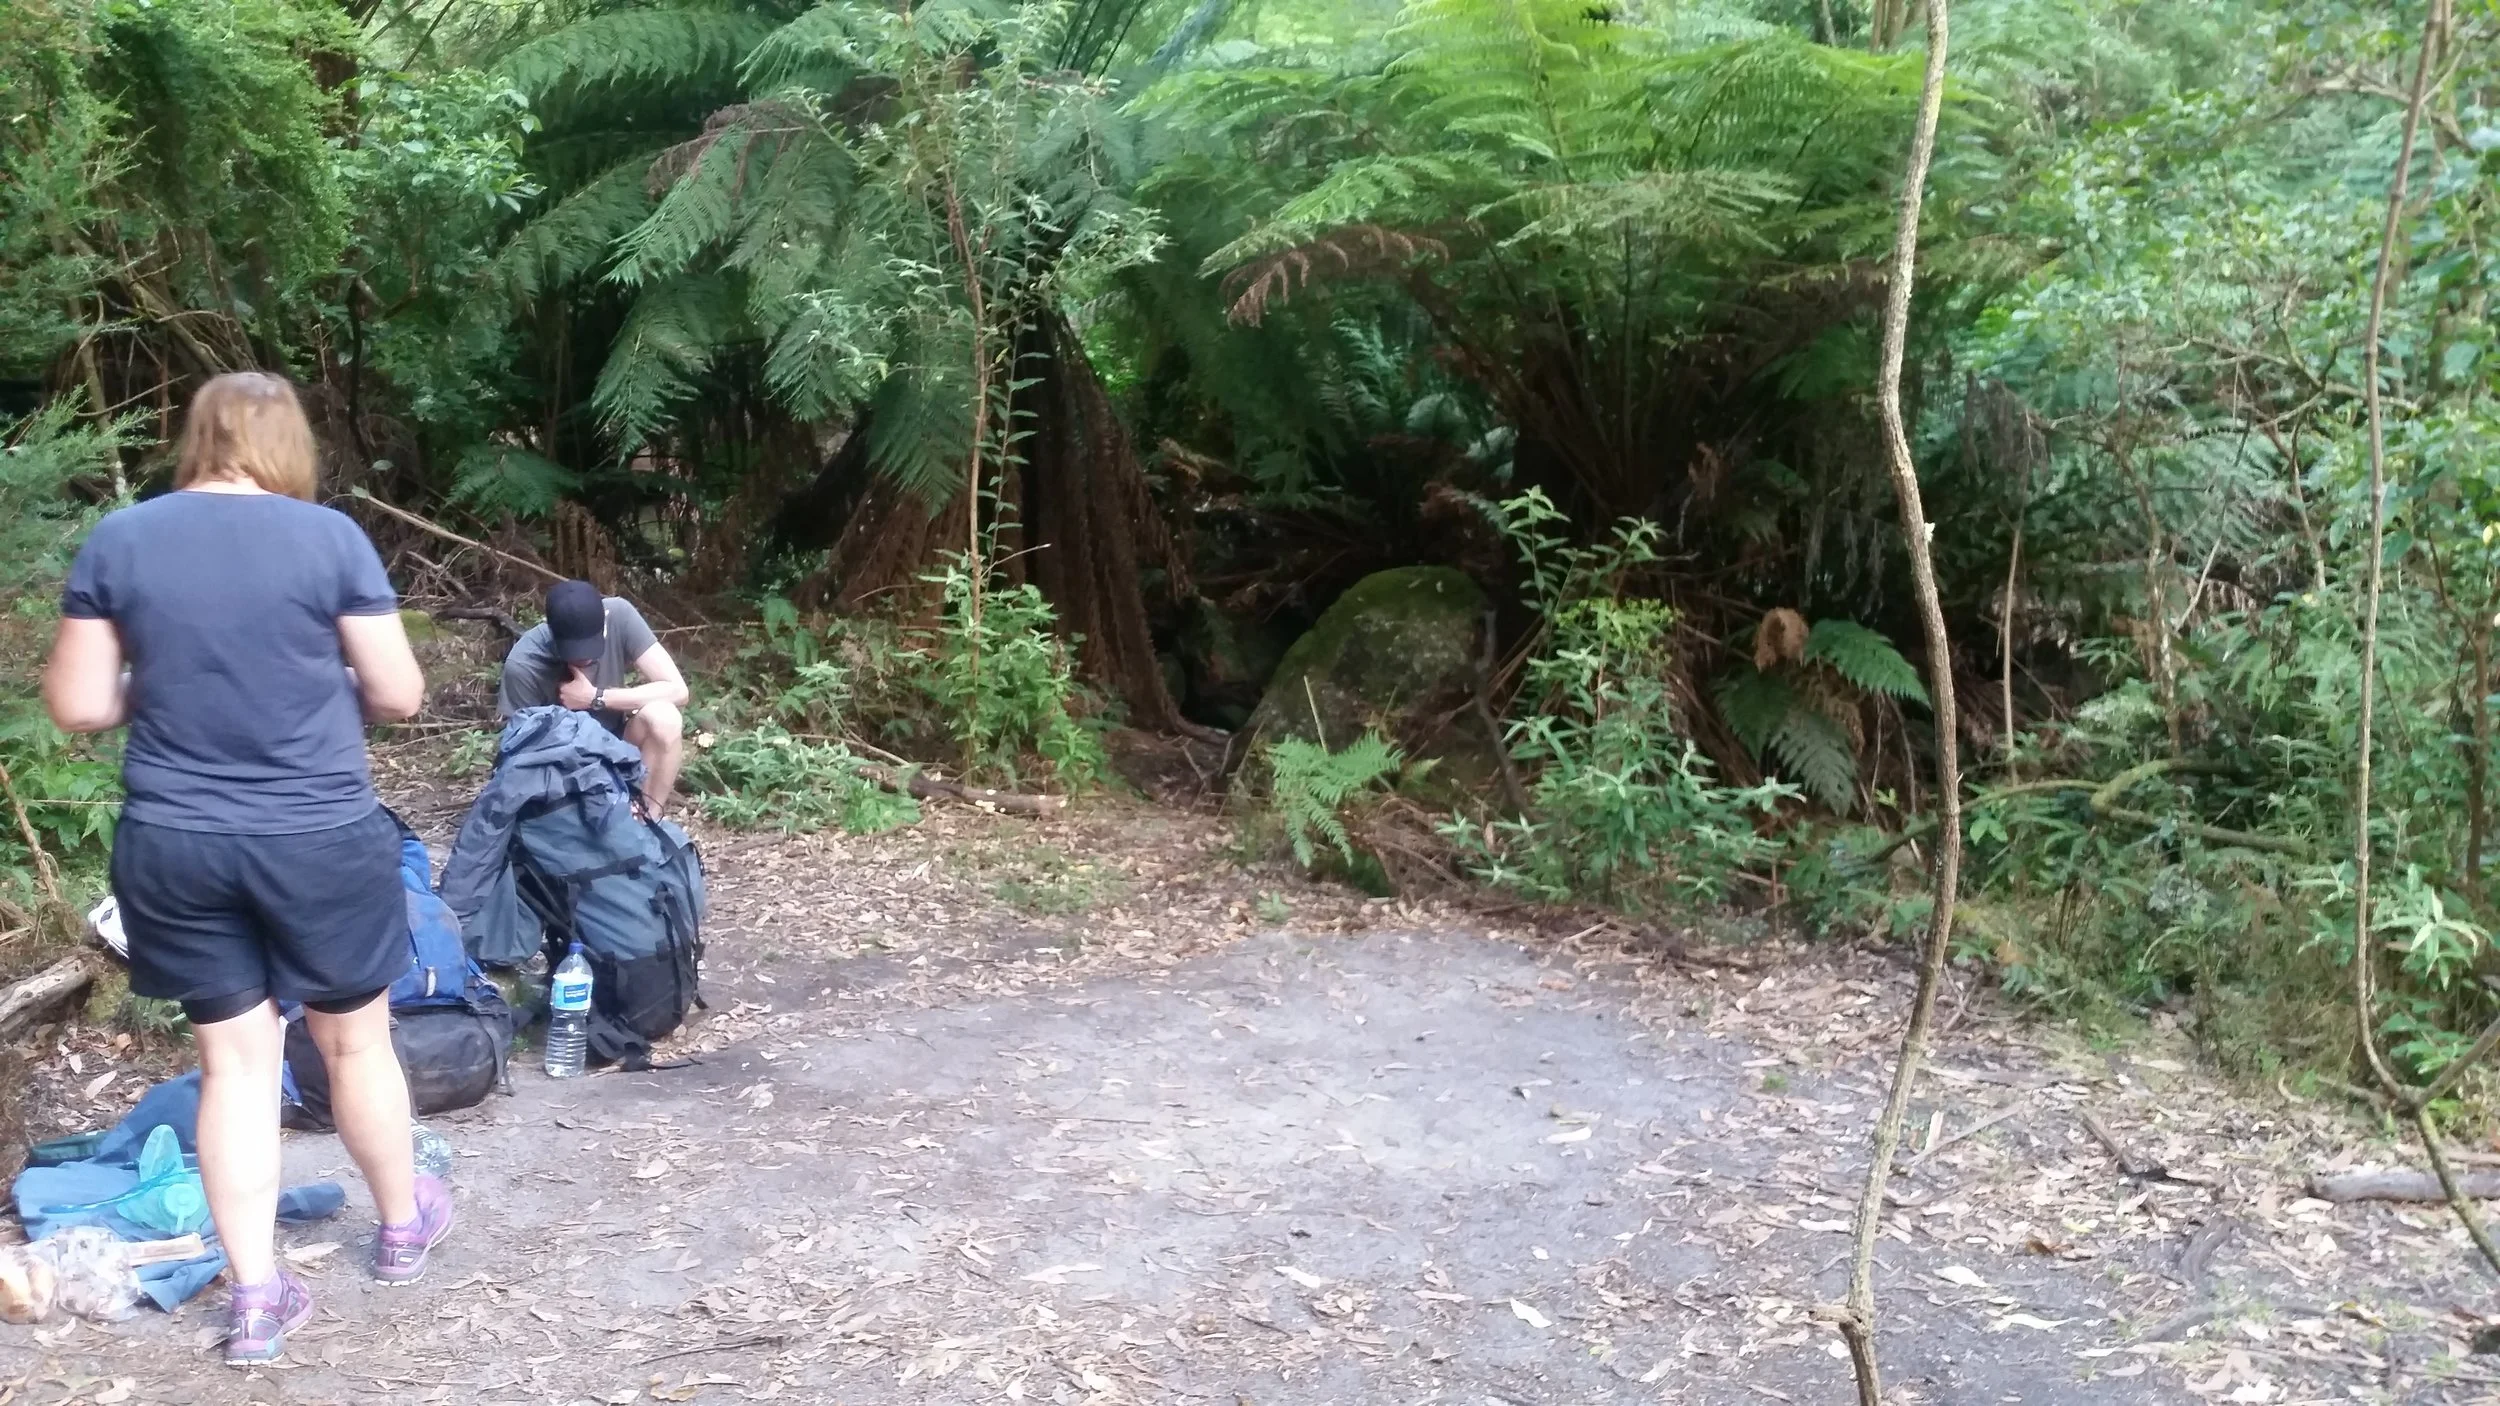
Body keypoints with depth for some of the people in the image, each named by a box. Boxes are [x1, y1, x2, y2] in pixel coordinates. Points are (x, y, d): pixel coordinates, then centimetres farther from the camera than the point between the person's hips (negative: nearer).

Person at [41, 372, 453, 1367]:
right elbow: (399, 695, -5)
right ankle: (403, 1226, 36)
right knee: (355, 1040, 16)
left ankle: (255, 1299, 16)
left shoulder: (115, 541, -1)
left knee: (234, 1059, 12)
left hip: (174, 845, 2)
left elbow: (77, 706, 1)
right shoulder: (329, 536, -8)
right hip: (318, 837, -2)